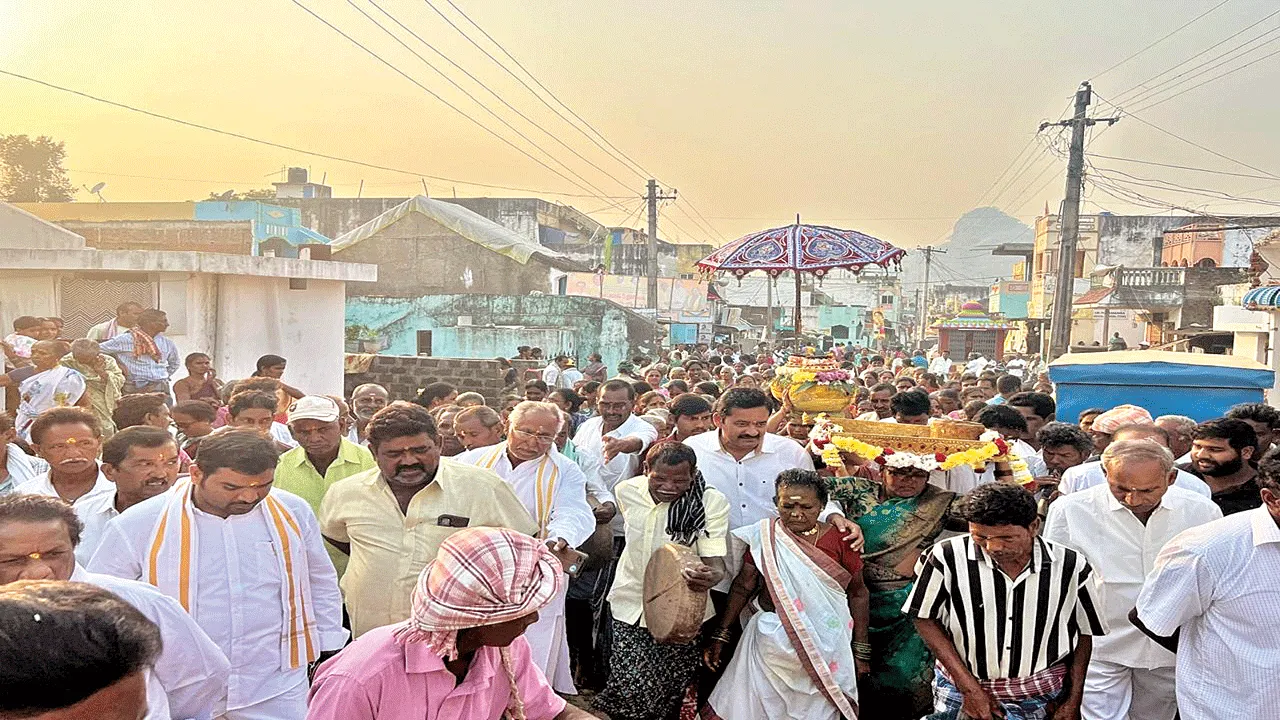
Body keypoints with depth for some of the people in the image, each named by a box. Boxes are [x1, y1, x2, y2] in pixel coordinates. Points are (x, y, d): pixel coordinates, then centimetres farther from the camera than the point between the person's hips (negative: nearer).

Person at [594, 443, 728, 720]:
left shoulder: (712, 502, -14)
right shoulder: (626, 491, -3)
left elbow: (715, 561, -22)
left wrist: (709, 576, -42)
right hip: (631, 601, 2)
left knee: (666, 691, -3)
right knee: (631, 686, -9)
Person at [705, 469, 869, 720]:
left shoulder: (839, 540, -5)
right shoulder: (764, 537, -2)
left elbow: (857, 594, 2)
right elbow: (742, 588, 3)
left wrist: (861, 650, 2)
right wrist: (720, 636, 2)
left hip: (823, 643, -1)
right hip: (770, 642, 1)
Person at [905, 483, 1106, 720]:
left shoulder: (1071, 566, -11)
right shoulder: (947, 557, -18)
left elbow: (1084, 633, 3)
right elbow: (924, 619, -8)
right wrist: (969, 687, -10)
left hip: (1042, 698, 1)